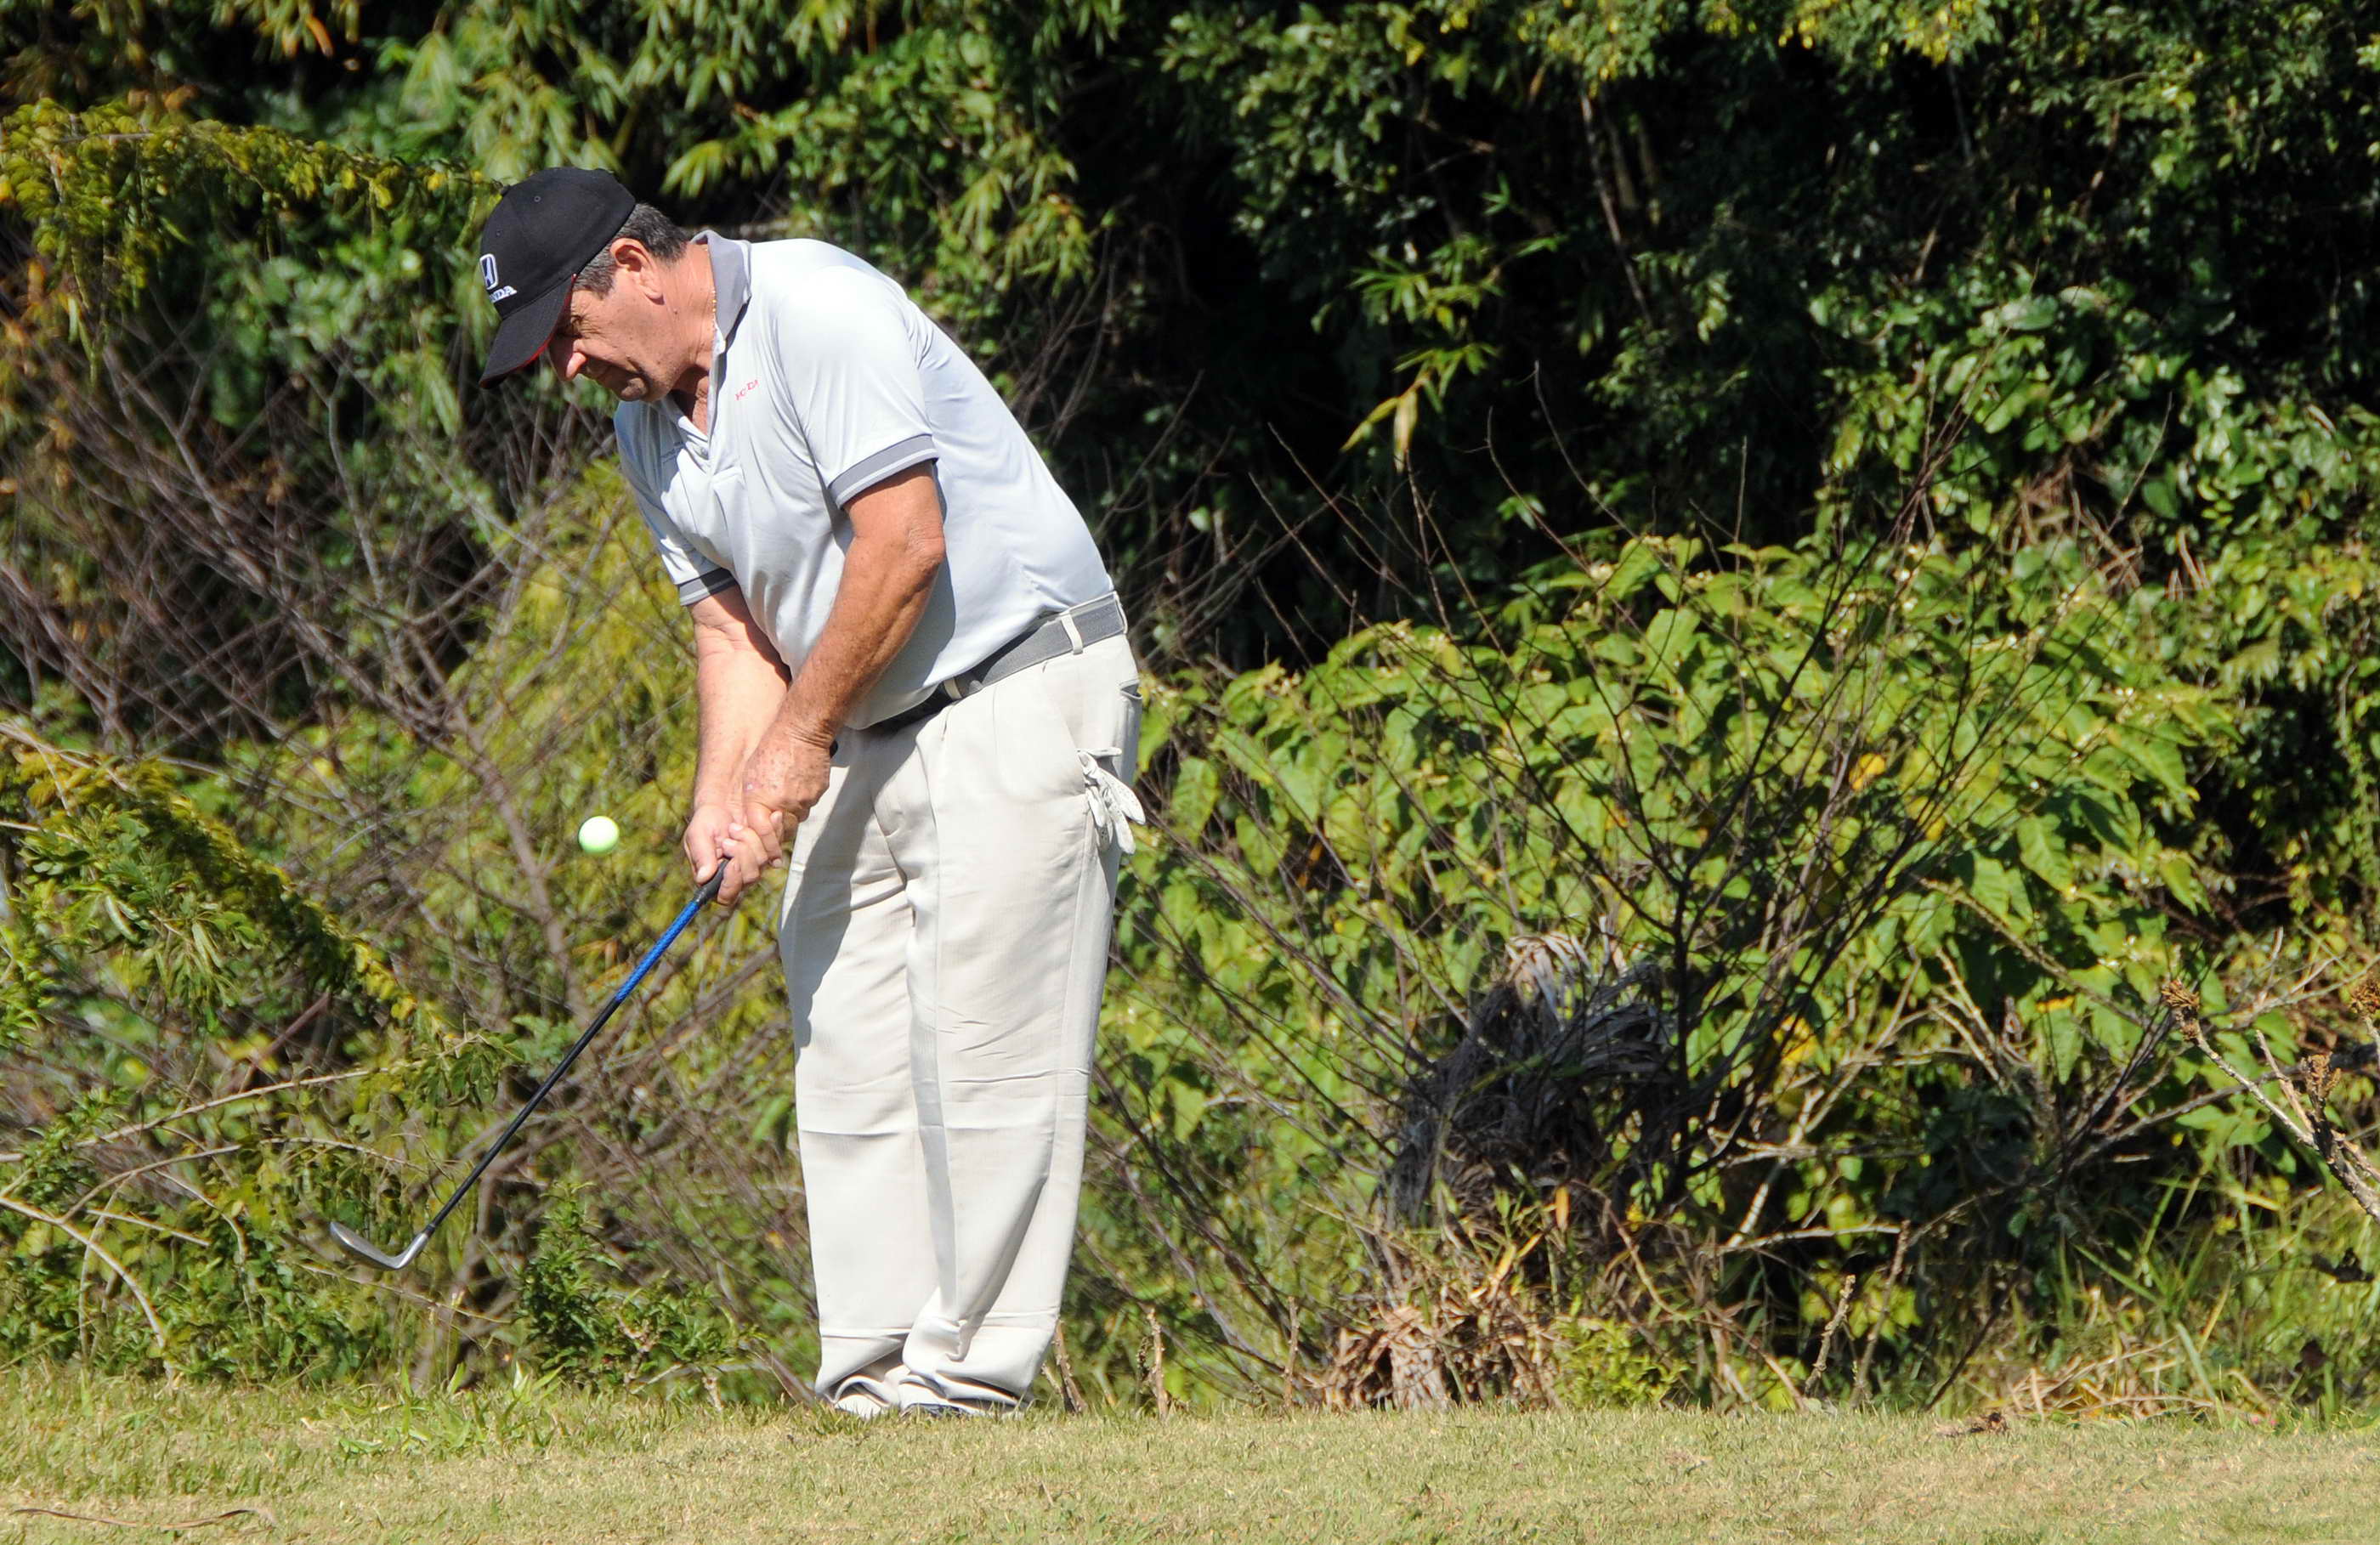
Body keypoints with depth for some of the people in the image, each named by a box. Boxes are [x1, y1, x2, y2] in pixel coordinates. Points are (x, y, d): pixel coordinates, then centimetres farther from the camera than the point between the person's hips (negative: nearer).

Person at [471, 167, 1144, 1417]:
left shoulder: (818, 311, -15)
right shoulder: (648, 424, 11)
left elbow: (904, 542, -20)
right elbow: (732, 621, 13)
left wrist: (802, 738, -13)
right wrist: (723, 796, -4)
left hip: (1017, 694, -9)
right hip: (860, 743, 9)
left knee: (982, 1047, -11)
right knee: (848, 1064, 3)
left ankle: (968, 1374, -12)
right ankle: (873, 1381, 4)